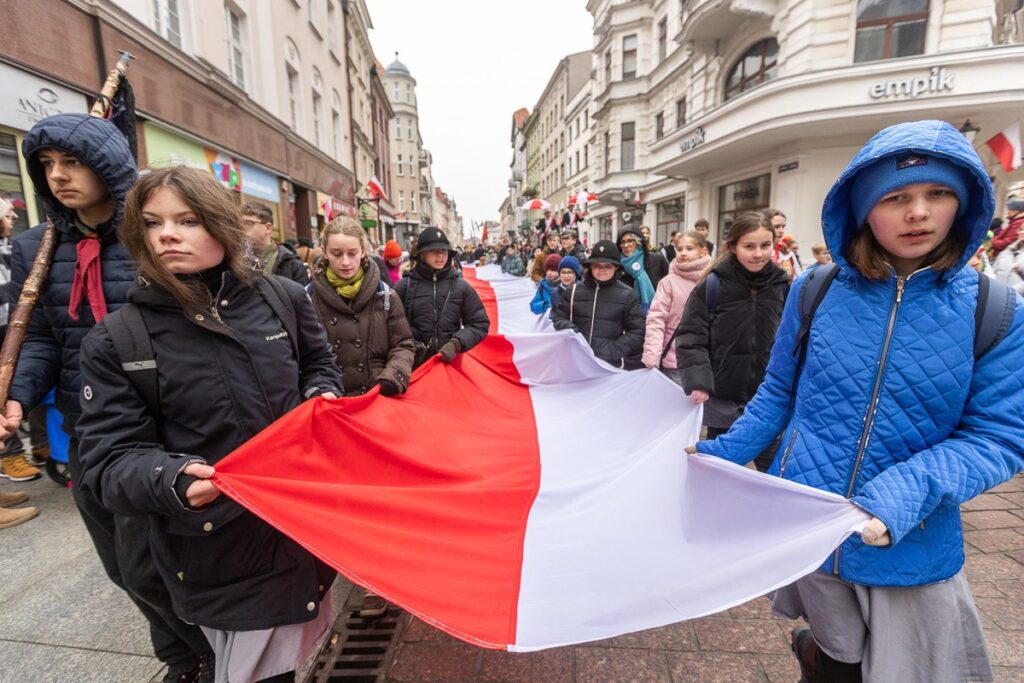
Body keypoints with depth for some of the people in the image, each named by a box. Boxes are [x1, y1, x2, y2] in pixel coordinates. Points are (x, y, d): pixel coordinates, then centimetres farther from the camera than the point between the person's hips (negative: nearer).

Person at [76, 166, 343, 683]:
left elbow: (319, 368, 13)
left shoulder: (283, 298, -3)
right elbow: (112, 458, -10)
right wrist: (172, 480, -30)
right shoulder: (115, 339, -8)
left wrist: (322, 397, -8)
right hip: (218, 553, -2)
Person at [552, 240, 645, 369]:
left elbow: (637, 332, -2)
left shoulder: (627, 295, -1)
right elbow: (558, 317, 11)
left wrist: (613, 351, -15)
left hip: (612, 365, -2)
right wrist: (570, 330, -10)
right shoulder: (574, 291, 5)